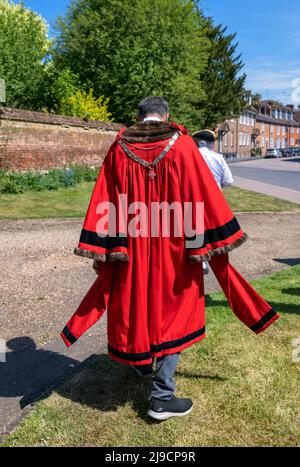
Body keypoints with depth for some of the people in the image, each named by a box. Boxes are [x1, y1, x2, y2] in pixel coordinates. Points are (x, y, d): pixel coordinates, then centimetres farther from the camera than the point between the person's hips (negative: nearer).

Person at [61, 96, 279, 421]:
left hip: (133, 248, 3)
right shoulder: (181, 145, -7)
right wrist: (211, 243, -4)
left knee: (136, 307, 22)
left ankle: (142, 364, 44)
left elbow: (106, 204, -3)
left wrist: (101, 250, 1)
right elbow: (203, 198, -10)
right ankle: (161, 397, 13)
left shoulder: (119, 149, 0)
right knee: (172, 312, 10)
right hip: (173, 248, -3)